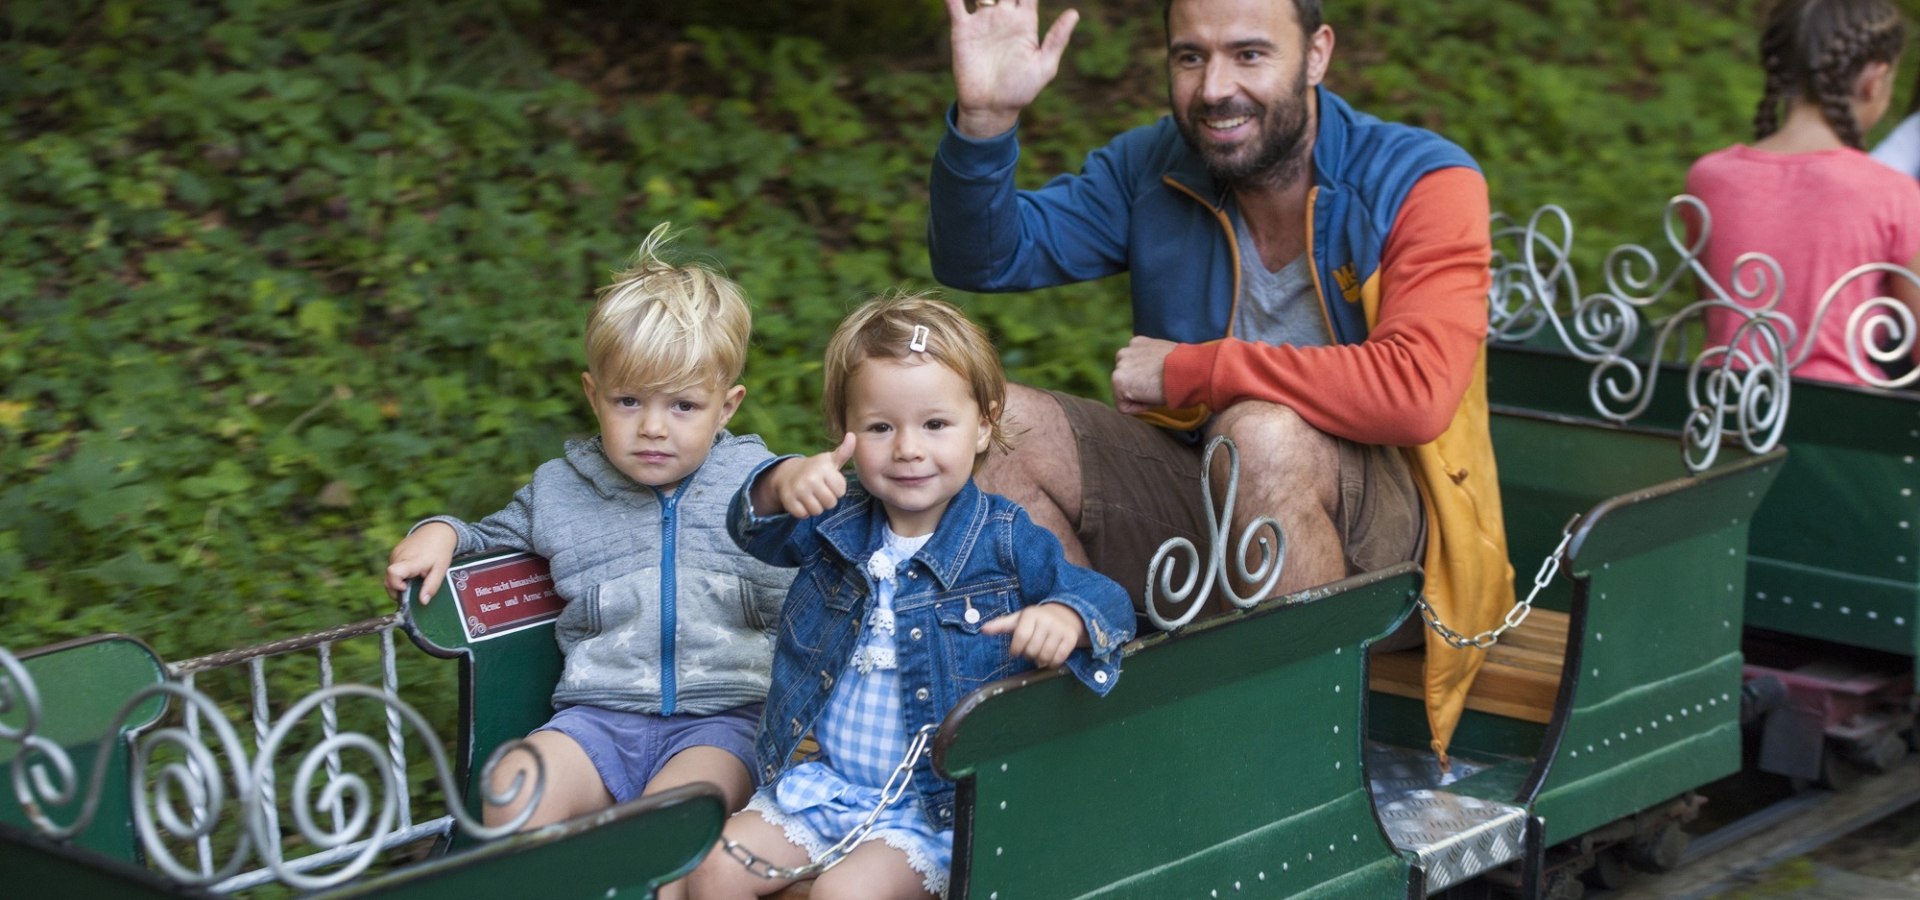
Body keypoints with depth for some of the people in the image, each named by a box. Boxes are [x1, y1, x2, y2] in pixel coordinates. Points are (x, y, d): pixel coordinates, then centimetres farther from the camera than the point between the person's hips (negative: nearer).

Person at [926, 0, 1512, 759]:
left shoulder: (1422, 184, -13)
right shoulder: (1153, 170, 3)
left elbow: (1416, 390, -29)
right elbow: (981, 257, 3)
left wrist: (1190, 369, -21)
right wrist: (984, 116, -18)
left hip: (1386, 529, -5)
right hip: (1204, 500, 5)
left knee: (1263, 433, -36)